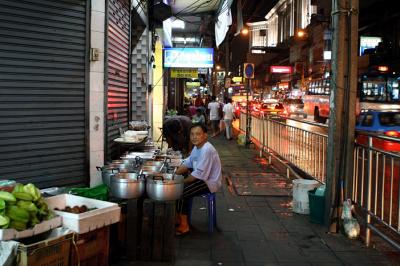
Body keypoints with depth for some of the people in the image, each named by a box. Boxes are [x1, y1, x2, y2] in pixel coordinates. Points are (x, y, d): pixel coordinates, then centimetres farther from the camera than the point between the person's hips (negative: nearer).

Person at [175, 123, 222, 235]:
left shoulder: (207, 150, -25)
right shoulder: (197, 147, 6)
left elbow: (199, 174, -26)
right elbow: (187, 163, 13)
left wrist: (182, 182, -18)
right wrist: (174, 174, 1)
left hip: (210, 182, -10)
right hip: (201, 178, 10)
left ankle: (184, 226, -4)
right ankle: (177, 218, 16)